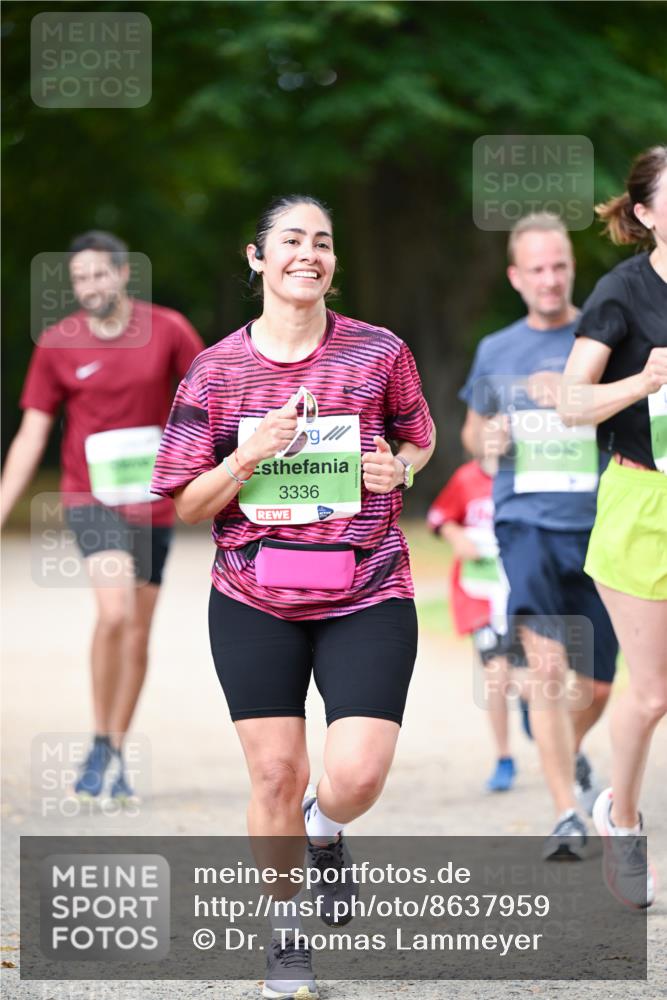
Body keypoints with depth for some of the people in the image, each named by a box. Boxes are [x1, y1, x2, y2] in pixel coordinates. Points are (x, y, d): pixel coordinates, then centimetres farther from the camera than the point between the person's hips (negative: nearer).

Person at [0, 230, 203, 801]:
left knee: (138, 631, 7)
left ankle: (116, 758, 21)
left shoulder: (168, 331, -3)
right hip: (91, 497, -2)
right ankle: (100, 747, -8)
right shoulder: (57, 345, -3)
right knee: (115, 611, -22)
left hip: (152, 502, 2)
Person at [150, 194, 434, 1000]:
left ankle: (324, 831, 26)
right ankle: (285, 932, 25)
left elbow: (420, 438, 17)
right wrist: (252, 455, -16)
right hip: (255, 600, 0)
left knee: (357, 774, -12)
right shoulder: (216, 369, -1)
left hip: (367, 596, 0)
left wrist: (399, 466, -5)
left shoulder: (379, 353, -1)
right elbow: (188, 505, 1)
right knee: (274, 773, 3)